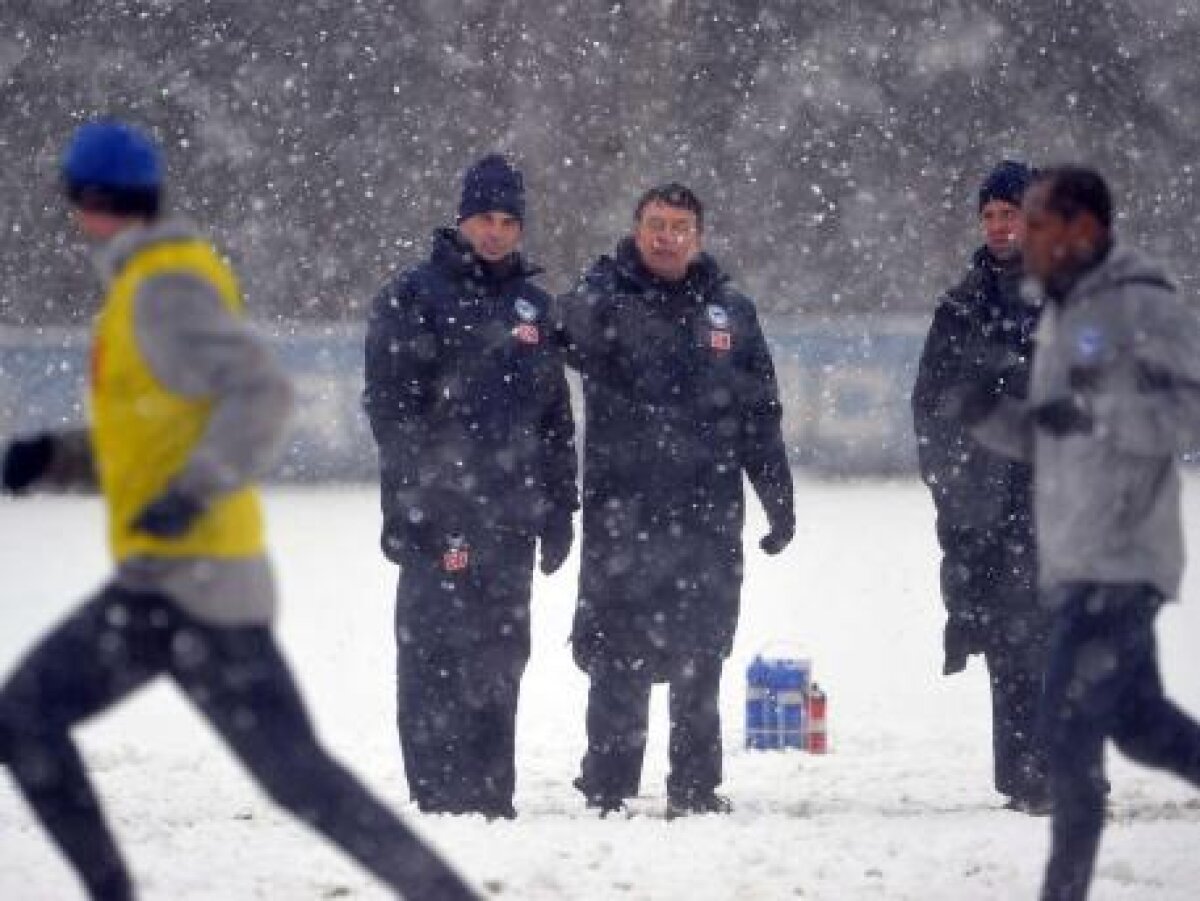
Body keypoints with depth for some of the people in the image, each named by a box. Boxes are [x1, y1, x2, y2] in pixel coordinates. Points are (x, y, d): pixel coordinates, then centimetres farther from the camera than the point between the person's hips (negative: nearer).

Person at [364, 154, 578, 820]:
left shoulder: (532, 305, 17)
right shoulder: (415, 298, -1)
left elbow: (556, 420, 21)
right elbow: (392, 409, -8)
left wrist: (559, 511, 15)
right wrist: (406, 507, -16)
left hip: (511, 515, 6)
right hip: (442, 515, -6)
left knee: (500, 660, 7)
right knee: (437, 653, -9)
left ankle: (491, 796, 12)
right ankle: (440, 797, -8)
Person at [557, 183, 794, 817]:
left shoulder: (729, 310, 12)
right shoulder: (605, 297, -1)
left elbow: (760, 415, 17)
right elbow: (577, 335, -26)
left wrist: (779, 501, 15)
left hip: (709, 510, 4)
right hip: (623, 509, -4)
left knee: (701, 656, 9)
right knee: (621, 653, -2)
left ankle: (696, 787, 18)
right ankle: (609, 788, 5)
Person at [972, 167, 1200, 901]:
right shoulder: (1063, 316, 16)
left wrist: (1096, 410, -30)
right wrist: (984, 414, 5)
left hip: (1119, 560, -9)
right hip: (1076, 561, 9)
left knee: (1071, 729, -11)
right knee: (1140, 724, 15)